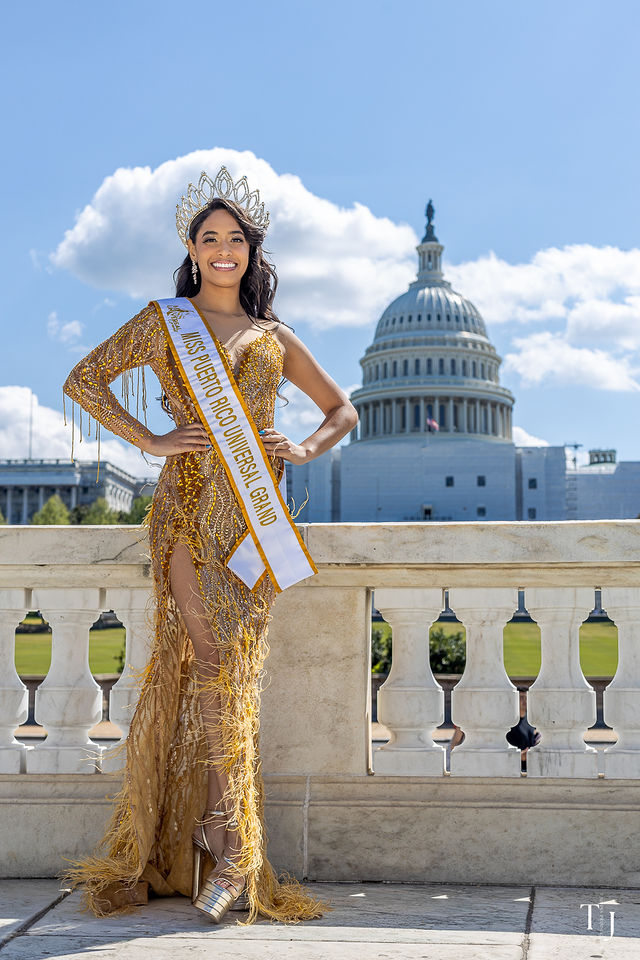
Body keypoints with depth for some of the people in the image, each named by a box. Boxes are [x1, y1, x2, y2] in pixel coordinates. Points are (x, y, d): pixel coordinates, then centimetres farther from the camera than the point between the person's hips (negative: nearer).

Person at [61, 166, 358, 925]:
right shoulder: (165, 320, 11)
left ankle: (218, 856, 5)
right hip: (192, 500, -2)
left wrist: (305, 449, 3)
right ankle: (229, 847, -4)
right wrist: (149, 440, -4)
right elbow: (84, 380, 5)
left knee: (232, 666, -2)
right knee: (209, 657, -11)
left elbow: (341, 408, 23)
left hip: (257, 506, 2)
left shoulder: (275, 337, 19)